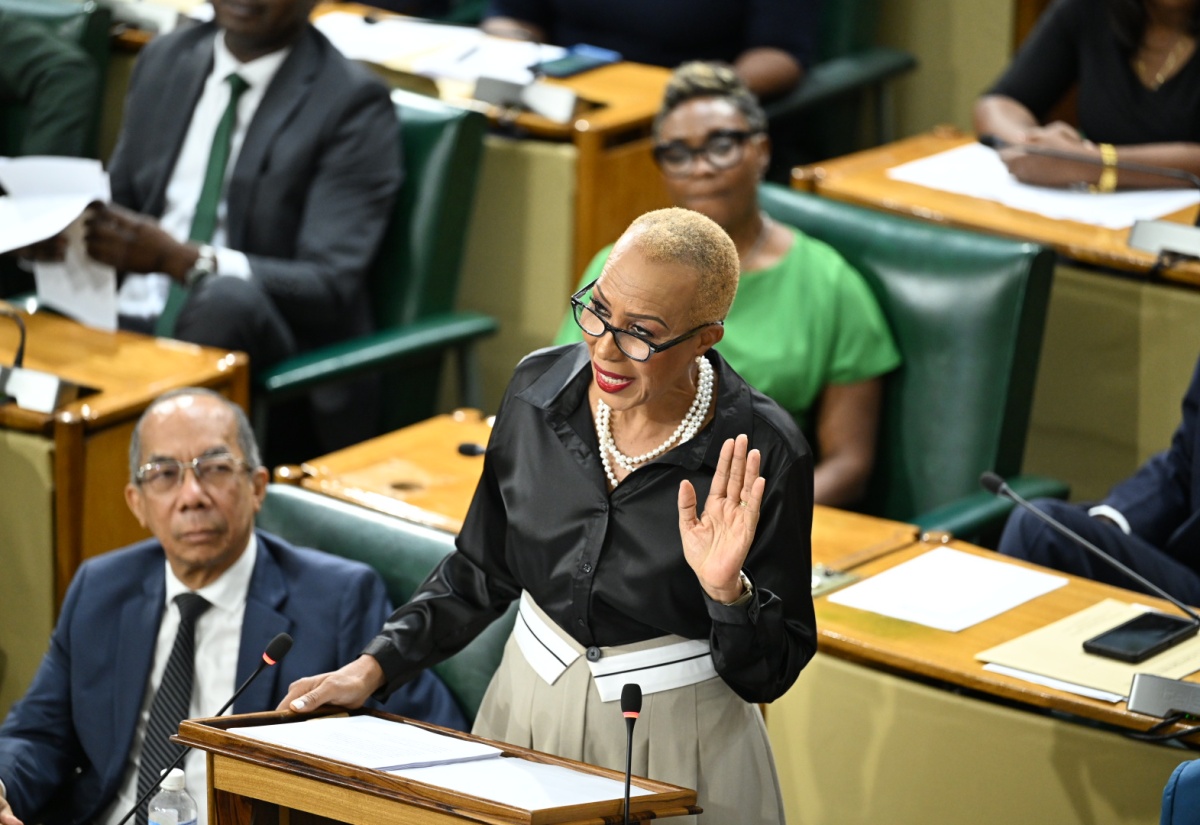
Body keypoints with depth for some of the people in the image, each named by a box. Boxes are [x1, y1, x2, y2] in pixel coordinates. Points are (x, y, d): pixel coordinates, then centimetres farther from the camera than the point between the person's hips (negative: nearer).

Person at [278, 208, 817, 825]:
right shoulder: (539, 388, -8)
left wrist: (728, 593, -31)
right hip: (528, 705, 4)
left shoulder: (763, 454, -19)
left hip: (674, 731, -4)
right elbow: (482, 571, 6)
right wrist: (375, 667, -2)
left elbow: (769, 674, -13)